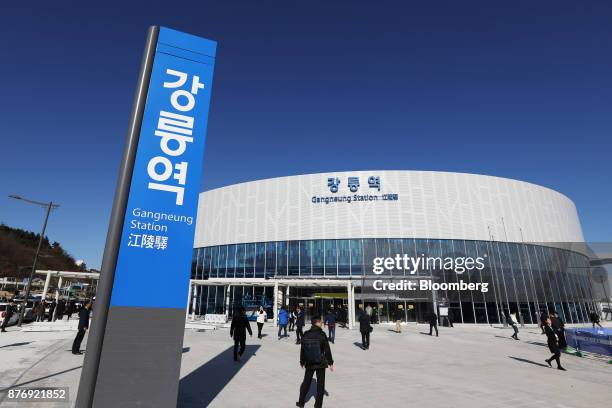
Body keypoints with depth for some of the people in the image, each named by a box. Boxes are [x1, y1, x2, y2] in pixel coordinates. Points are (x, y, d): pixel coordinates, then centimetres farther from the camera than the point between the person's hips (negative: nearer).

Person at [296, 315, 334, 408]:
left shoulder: (306, 335, -2)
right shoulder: (322, 334, -15)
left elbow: (302, 349, 5)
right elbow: (327, 350, -11)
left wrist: (302, 361, 18)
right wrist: (330, 362, -1)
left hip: (309, 363, 4)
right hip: (321, 363, -4)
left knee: (306, 382, 19)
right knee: (320, 384, 9)